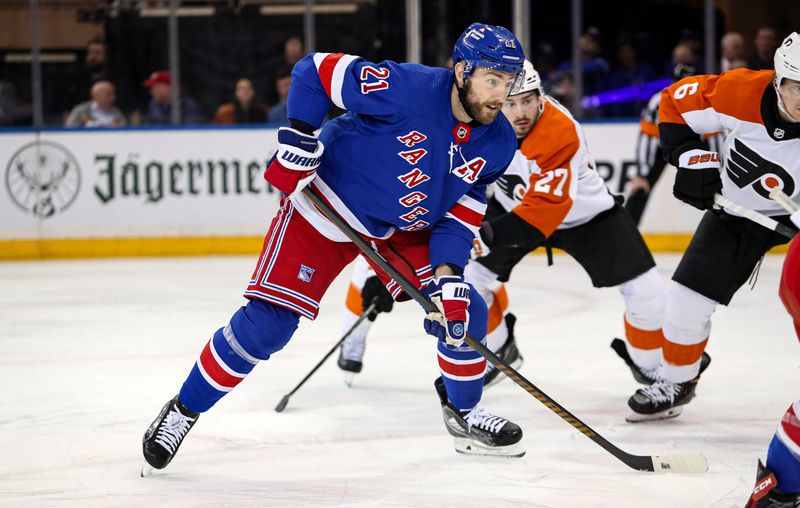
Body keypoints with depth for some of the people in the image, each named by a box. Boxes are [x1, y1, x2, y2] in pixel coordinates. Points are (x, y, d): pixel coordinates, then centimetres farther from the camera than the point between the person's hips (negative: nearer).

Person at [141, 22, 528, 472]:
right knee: (266, 324, -12)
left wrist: (449, 274, -17)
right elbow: (316, 71, -21)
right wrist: (299, 142, -23)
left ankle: (464, 410, 22)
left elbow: (463, 211, -4)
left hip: (402, 230, 6)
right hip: (324, 211, -6)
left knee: (464, 313, -4)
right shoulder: (408, 89, -30)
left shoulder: (498, 144, -10)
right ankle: (183, 412, 4)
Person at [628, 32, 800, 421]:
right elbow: (676, 102, -8)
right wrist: (690, 158, -16)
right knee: (687, 298, 3)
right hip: (735, 210, 3)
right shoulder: (741, 92, -26)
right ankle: (676, 381, 27)